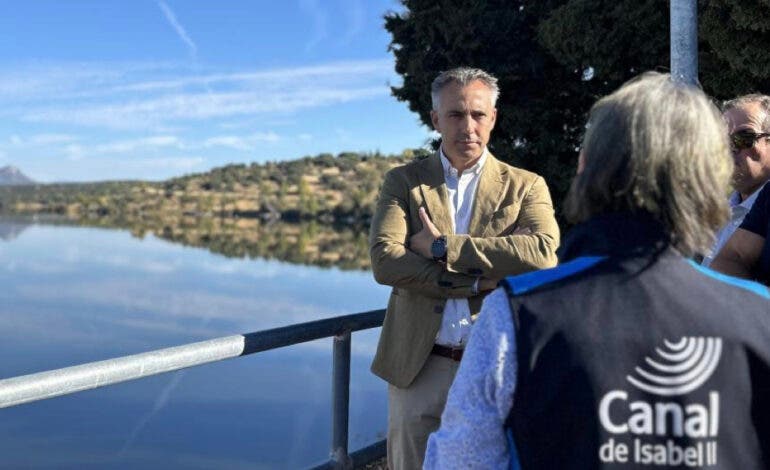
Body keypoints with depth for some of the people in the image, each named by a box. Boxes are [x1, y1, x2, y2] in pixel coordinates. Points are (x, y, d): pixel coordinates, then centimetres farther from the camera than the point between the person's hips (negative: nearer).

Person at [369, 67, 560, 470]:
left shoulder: (525, 186, 3)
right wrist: (478, 281, -16)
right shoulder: (403, 182, 3)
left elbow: (543, 253, -16)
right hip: (417, 368, 0)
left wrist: (443, 246, -16)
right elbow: (383, 261, -12)